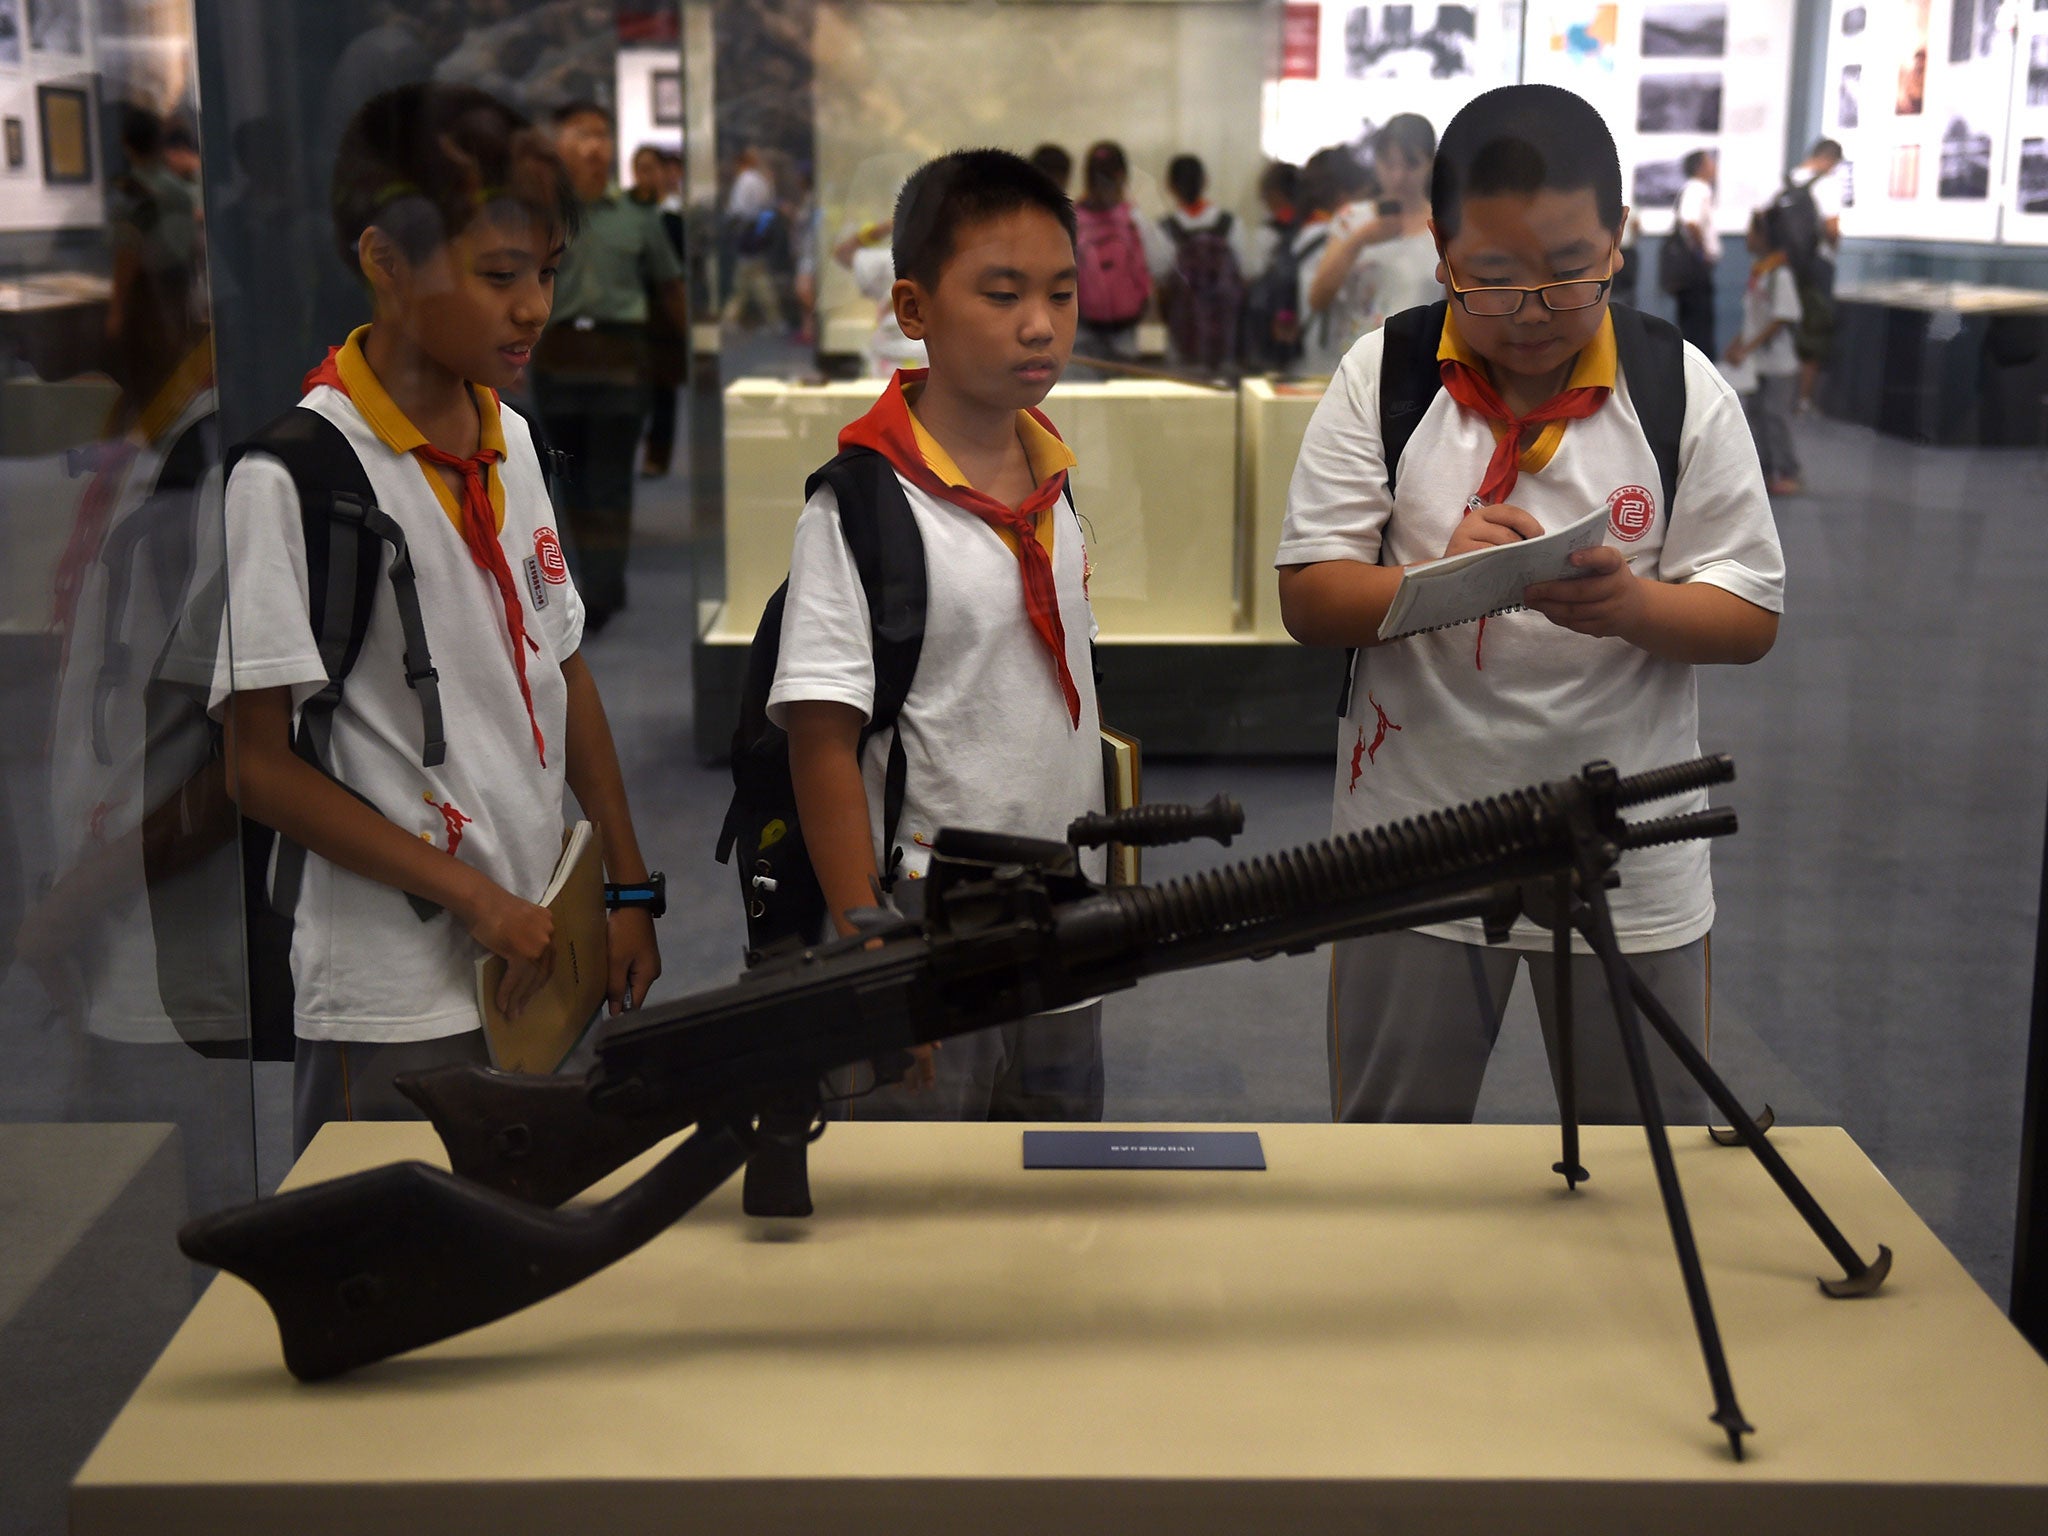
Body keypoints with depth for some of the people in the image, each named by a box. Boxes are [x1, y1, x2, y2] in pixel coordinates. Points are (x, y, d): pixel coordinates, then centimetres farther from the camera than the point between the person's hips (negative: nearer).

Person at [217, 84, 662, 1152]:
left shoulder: (511, 439, 6)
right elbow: (261, 769, -14)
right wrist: (474, 896, -15)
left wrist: (628, 888, 12)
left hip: (542, 964, 7)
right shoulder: (294, 473, -15)